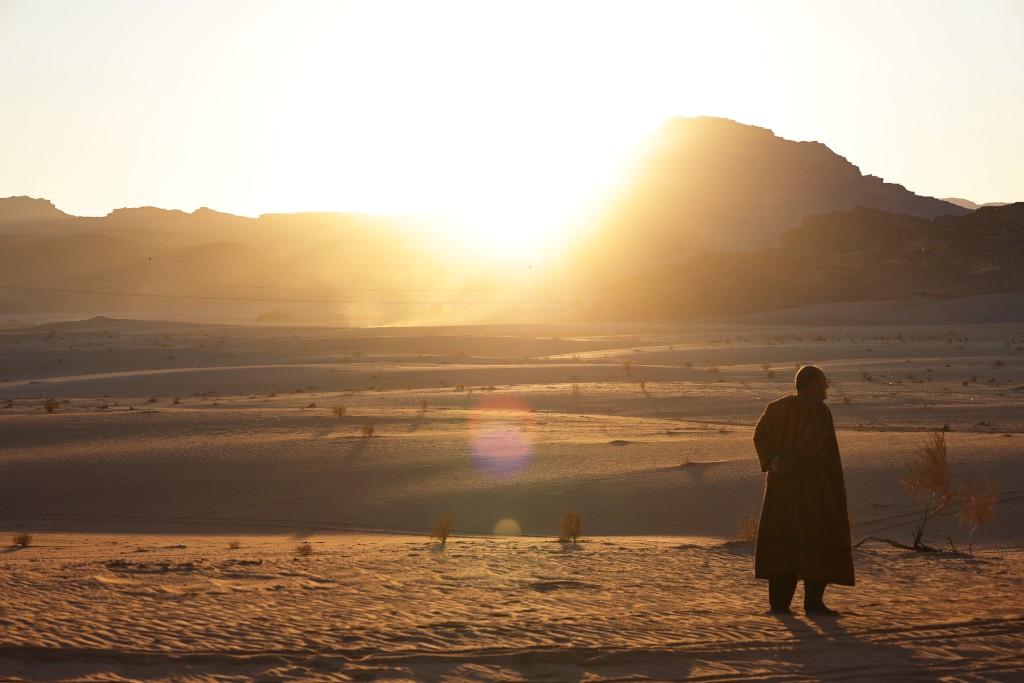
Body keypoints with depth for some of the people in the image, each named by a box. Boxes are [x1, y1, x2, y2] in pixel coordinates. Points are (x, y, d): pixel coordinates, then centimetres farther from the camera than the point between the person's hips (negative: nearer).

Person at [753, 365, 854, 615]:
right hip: (815, 485, -7)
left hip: (782, 485, 7)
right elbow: (809, 445, -23)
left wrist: (773, 463, -11)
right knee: (820, 540, 0)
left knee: (783, 541, 8)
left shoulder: (777, 407, 9)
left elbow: (760, 436, -1)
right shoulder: (818, 411, -13)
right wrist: (788, 468, -13)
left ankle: (779, 601, 3)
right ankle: (813, 602, -2)